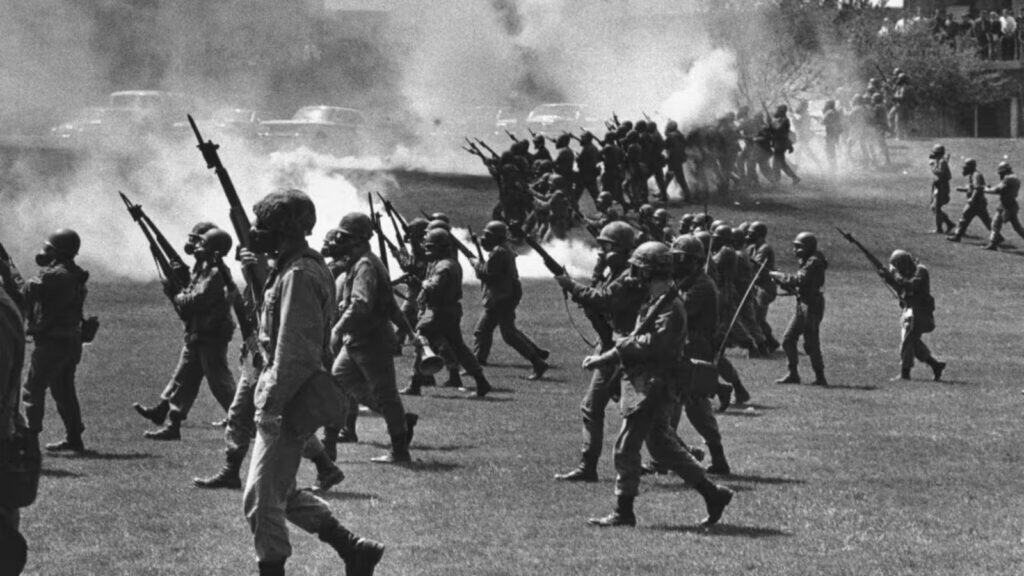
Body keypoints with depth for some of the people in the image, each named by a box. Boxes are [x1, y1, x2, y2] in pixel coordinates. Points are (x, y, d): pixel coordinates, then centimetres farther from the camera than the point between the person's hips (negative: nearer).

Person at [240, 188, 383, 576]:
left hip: (290, 402, -10)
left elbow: (297, 353, -23)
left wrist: (270, 403, -21)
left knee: (262, 499, -3)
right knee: (279, 492, 17)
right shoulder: (299, 268, 14)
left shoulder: (299, 275, -18)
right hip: (293, 399, 10)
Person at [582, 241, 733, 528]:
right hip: (644, 383, 10)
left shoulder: (670, 308, -16)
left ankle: (623, 512, 1)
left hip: (651, 386, -10)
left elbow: (656, 344, -25)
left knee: (626, 447, -5)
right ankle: (713, 494, 18)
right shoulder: (654, 303, 15)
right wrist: (601, 359, 17)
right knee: (662, 445, 14)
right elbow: (638, 342, 23)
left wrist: (622, 345, -15)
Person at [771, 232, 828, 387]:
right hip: (802, 305, 10)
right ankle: (793, 374, 14)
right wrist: (782, 282, 6)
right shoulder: (807, 261, 17)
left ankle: (820, 377, 0)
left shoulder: (814, 262, -14)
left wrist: (778, 276, -14)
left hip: (812, 306, -10)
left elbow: (799, 280, -23)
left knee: (810, 343, -7)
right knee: (788, 339, 8)